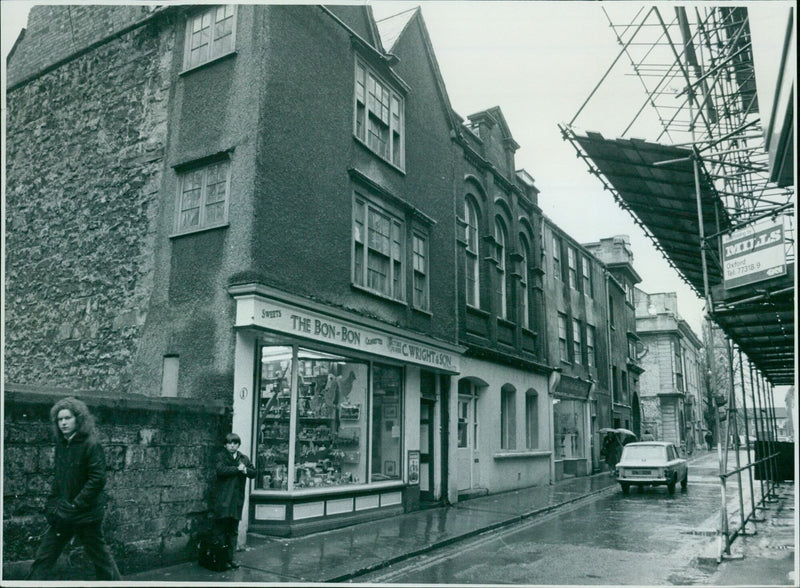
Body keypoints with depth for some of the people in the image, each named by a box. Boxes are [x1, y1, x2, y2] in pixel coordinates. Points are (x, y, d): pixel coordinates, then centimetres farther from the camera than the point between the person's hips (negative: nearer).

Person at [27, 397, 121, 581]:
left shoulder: (91, 445, -15)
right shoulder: (61, 444, 7)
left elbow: (97, 480, -18)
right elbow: (58, 479, 17)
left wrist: (75, 506, -19)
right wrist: (51, 504, 6)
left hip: (87, 515, -7)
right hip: (62, 515, 7)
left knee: (100, 557, 6)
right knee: (43, 557, 8)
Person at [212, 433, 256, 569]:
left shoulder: (244, 458, 15)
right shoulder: (221, 456, 1)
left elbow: (254, 473, 7)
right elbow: (221, 470, -18)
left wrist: (245, 470, -12)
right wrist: (237, 468, -13)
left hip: (237, 499, 5)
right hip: (222, 499, -4)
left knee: (233, 531, 9)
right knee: (221, 530, -4)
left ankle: (230, 558, 17)